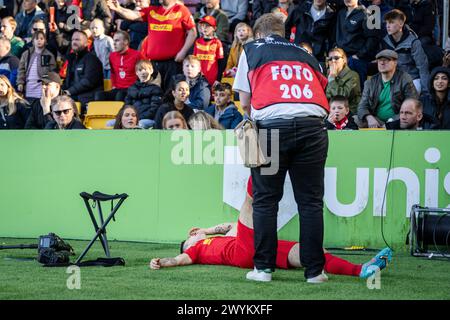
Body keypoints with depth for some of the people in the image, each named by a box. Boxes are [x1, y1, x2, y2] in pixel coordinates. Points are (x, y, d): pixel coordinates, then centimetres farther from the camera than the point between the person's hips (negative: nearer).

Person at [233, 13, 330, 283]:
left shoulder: (251, 50, 20)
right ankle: (314, 270, 5)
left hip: (272, 124, -2)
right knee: (311, 202, 6)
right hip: (312, 125, 2)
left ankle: (263, 267, 8)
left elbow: (245, 102, 19)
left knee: (265, 200, 8)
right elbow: (322, 92, 22)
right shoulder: (305, 55, 28)